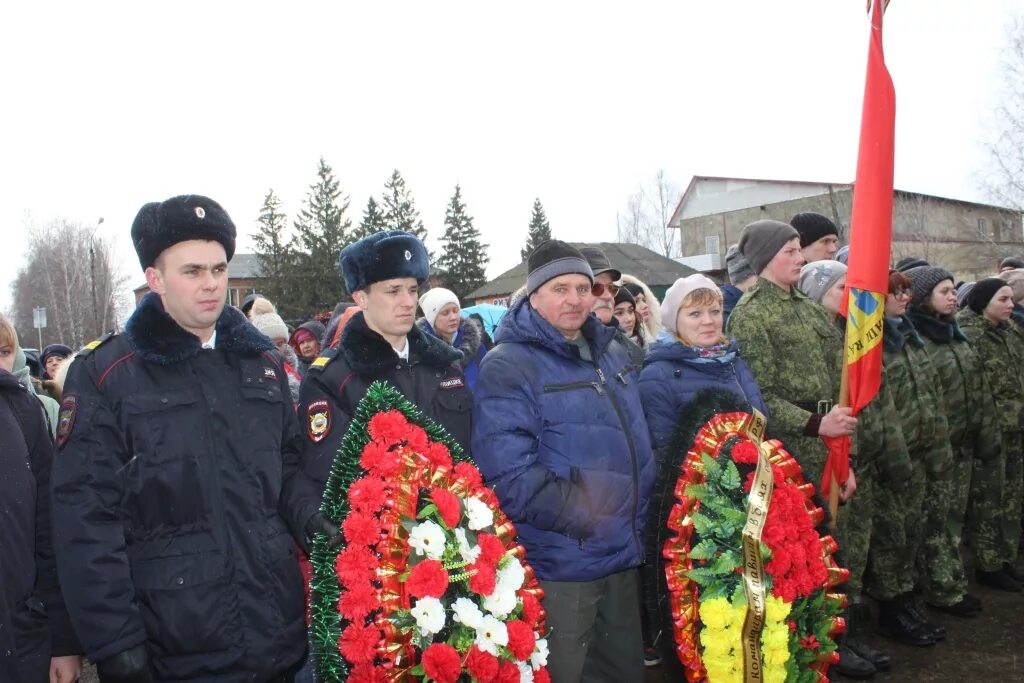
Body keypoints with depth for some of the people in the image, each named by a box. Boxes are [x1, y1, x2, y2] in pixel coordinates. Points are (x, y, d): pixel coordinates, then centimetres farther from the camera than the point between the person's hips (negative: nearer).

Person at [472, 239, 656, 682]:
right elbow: (509, 476, -23)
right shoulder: (507, 367, -14)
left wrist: (636, 520, 12)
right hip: (558, 565, -7)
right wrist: (586, 513, -20)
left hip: (623, 555, 7)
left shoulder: (613, 354, 10)